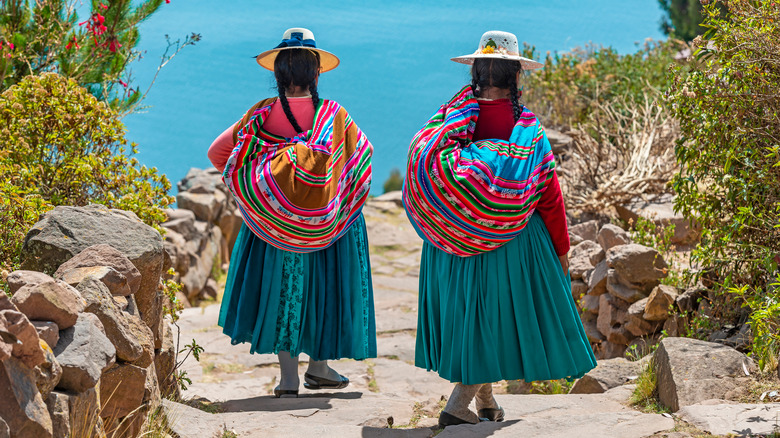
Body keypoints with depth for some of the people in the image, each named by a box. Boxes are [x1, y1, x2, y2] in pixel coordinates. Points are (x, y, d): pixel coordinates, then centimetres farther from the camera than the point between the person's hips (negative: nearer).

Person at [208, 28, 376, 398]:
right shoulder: (334, 116, -10)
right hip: (328, 221, -1)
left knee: (281, 286, 10)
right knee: (322, 286, 15)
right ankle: (319, 366, 21)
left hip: (274, 217, 1)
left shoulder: (262, 115, -8)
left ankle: (289, 377, 8)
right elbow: (364, 153, 2)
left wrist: (250, 184, 11)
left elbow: (218, 152, -3)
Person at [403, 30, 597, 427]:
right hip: (511, 240, -4)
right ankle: (457, 405, -6)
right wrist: (561, 249, 3)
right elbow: (549, 195, -7)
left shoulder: (450, 119, -6)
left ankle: (485, 402, 29)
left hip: (453, 238, 4)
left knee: (469, 314, 17)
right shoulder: (528, 127, -11)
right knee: (497, 317, 3)